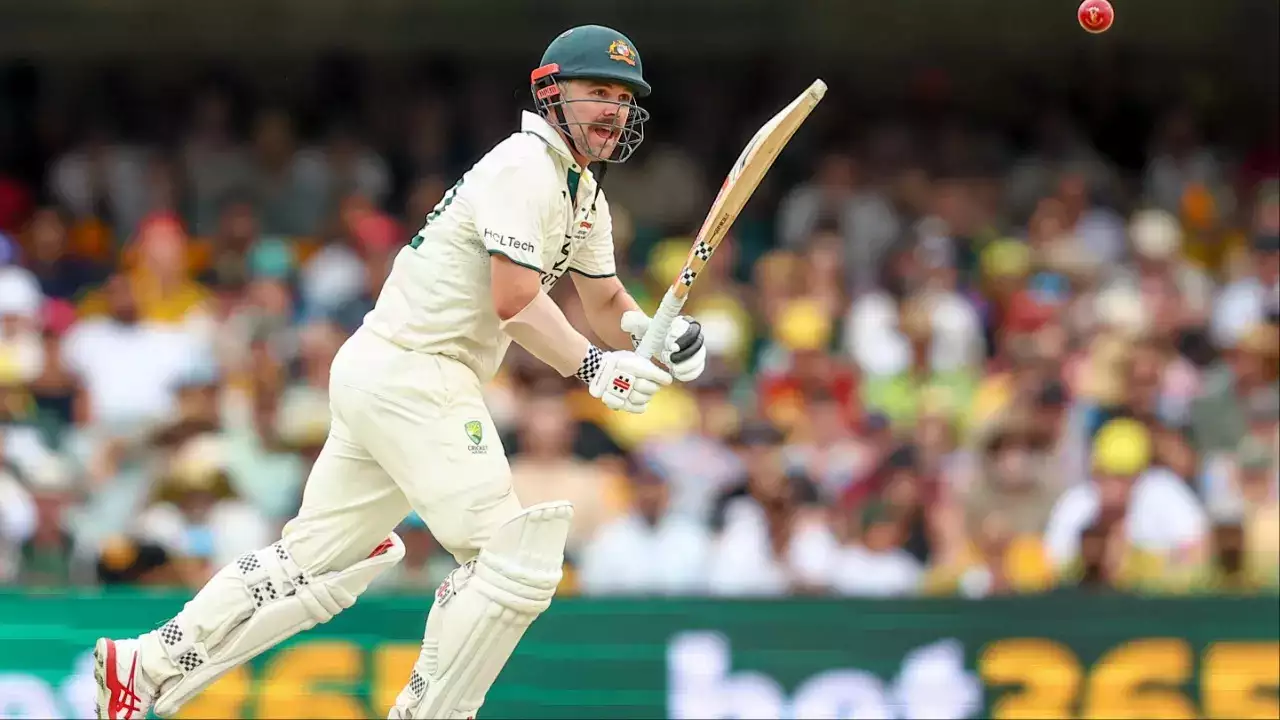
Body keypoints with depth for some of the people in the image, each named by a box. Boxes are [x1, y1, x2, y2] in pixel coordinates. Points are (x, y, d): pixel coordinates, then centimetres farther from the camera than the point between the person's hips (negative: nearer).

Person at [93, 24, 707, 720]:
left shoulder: (584, 194, 18)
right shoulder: (525, 167, -14)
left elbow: (605, 302, 22)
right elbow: (515, 302, -21)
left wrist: (661, 339, 3)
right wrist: (594, 368, -26)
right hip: (410, 377, -10)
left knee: (318, 563, 13)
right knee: (515, 559, -13)